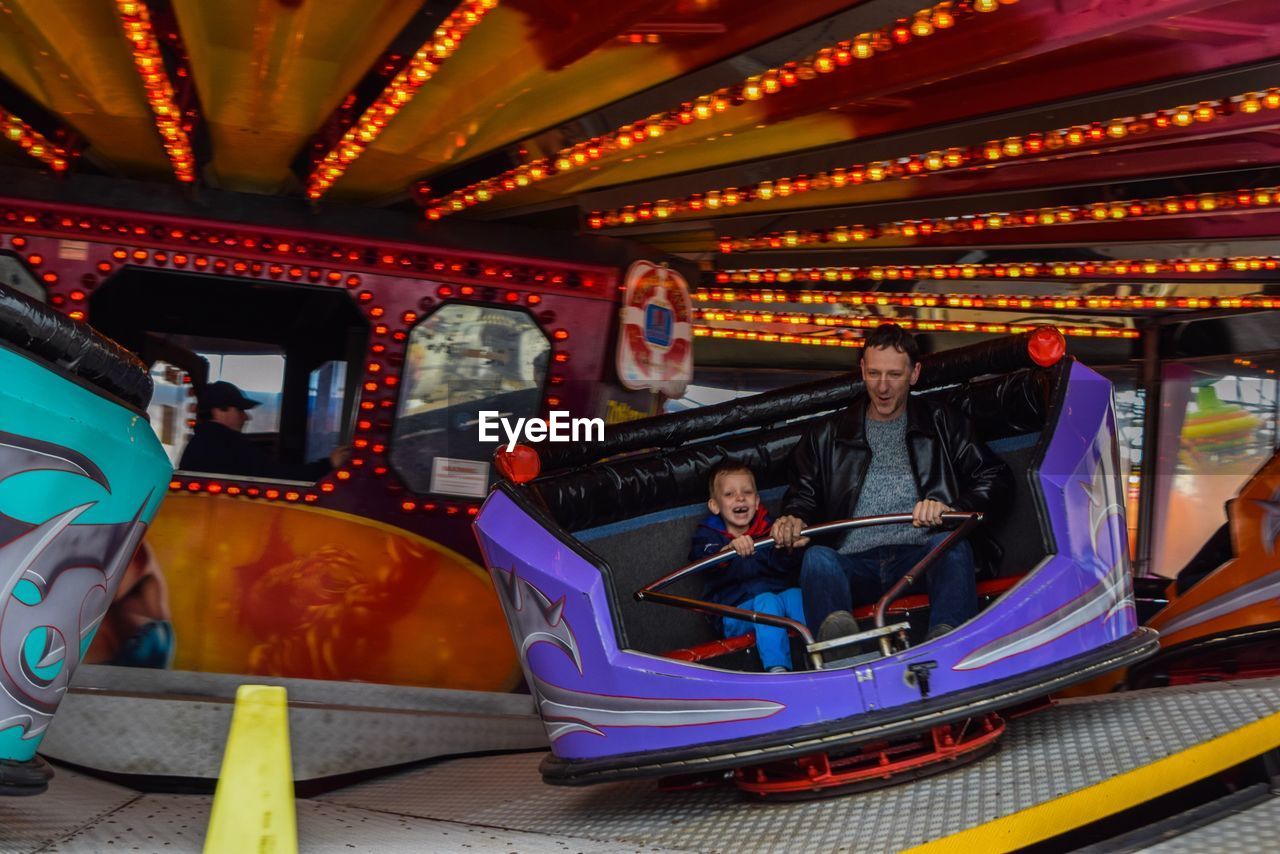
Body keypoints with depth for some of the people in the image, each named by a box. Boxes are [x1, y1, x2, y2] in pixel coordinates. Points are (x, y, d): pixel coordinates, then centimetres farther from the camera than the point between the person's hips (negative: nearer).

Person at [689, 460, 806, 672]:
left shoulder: (767, 528, 14)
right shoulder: (707, 536, 8)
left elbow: (784, 566, -5)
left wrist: (787, 547, -29)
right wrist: (729, 550, -39)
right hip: (735, 611, -3)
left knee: (795, 594, -26)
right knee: (767, 601, -31)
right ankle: (777, 669, -47)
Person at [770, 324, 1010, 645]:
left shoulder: (941, 423, 20)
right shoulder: (826, 436, 23)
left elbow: (996, 477, 12)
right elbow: (804, 496, 20)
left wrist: (951, 507, -8)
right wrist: (794, 520, -6)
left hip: (921, 557, 0)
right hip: (855, 565, 1)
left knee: (951, 544, -34)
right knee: (817, 557, -32)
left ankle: (945, 639, -59)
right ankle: (836, 639, -63)